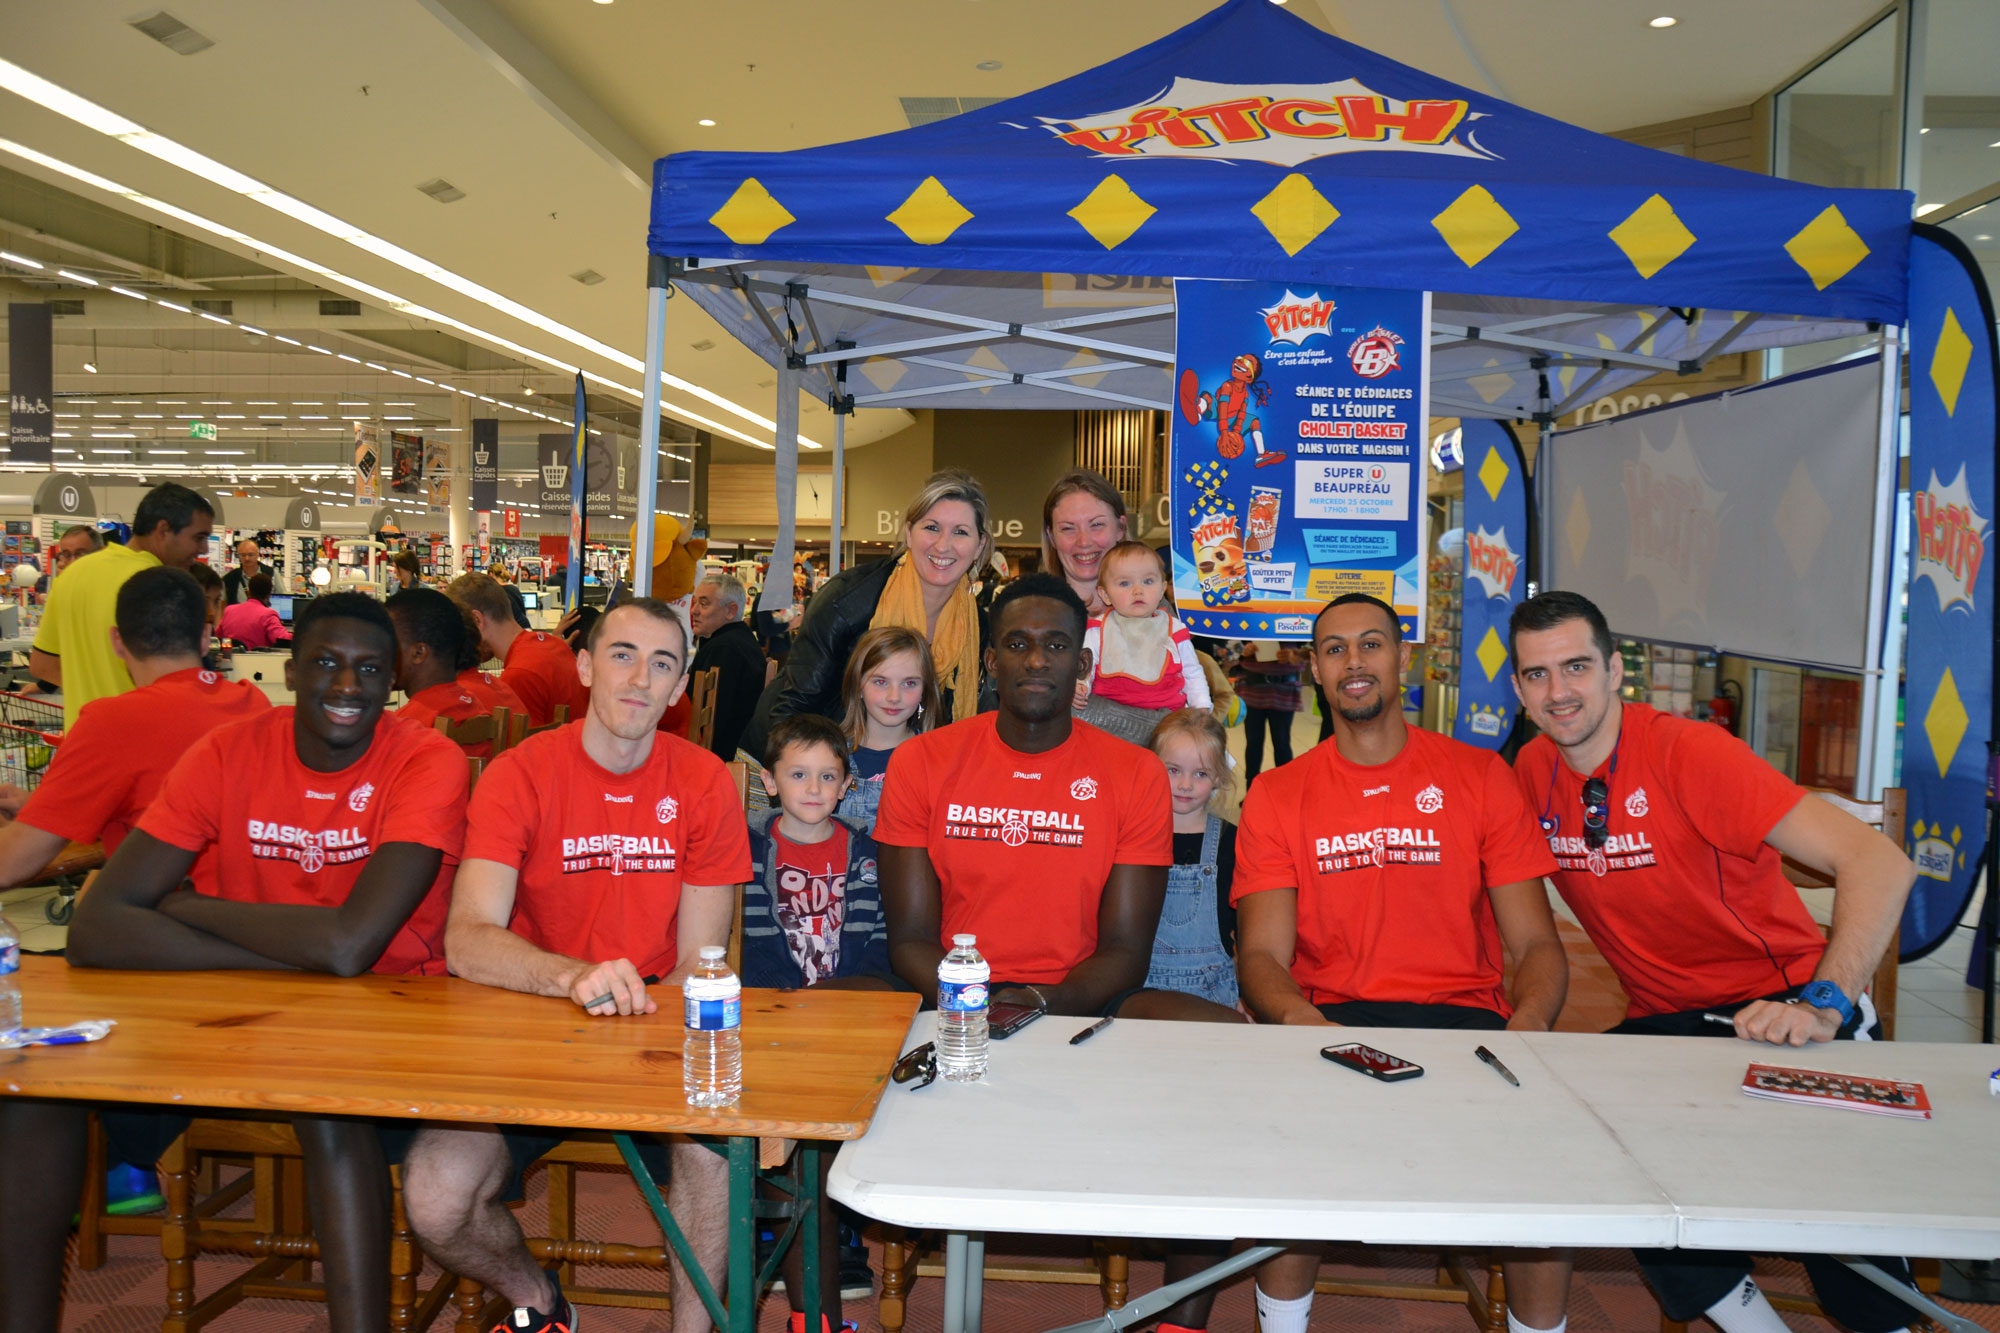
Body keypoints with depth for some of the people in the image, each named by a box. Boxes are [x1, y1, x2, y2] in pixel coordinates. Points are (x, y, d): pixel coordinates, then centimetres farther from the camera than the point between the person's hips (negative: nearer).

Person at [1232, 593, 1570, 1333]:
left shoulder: (1480, 777, 10)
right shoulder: (1278, 796, 9)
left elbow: (1536, 943, 6)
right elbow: (1262, 955, 0)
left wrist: (1528, 1021, -17)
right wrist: (1305, 1023, -23)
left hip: (1466, 1018, 1)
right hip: (1329, 1019, 0)